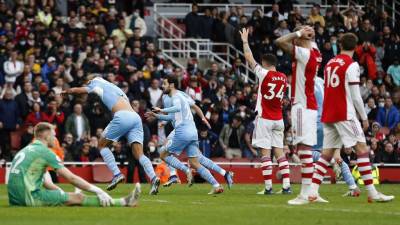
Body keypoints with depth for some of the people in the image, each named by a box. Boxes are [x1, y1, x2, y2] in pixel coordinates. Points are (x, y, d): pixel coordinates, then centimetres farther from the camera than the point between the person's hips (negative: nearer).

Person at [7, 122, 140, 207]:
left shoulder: (26, 151, 22)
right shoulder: (44, 152, -5)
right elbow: (71, 178, -6)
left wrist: (64, 194, 26)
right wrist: (98, 191, -2)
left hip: (15, 199, 9)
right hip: (29, 197, -9)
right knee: (77, 198, -3)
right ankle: (124, 202, 0)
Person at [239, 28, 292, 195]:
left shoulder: (264, 74, -10)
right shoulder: (283, 78, 6)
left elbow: (249, 58, -3)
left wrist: (245, 41, 8)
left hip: (264, 118, -5)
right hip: (278, 119, 5)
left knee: (265, 151, -5)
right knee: (279, 151, 7)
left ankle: (268, 187, -10)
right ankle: (286, 185, -1)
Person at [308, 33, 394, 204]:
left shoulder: (330, 63, 13)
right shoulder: (352, 65, -8)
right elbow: (355, 96, -11)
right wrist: (364, 118, -2)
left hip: (328, 114, 7)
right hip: (345, 115, -7)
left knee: (327, 154, 8)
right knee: (362, 149, -5)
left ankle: (312, 193, 0)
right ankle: (372, 193, -9)